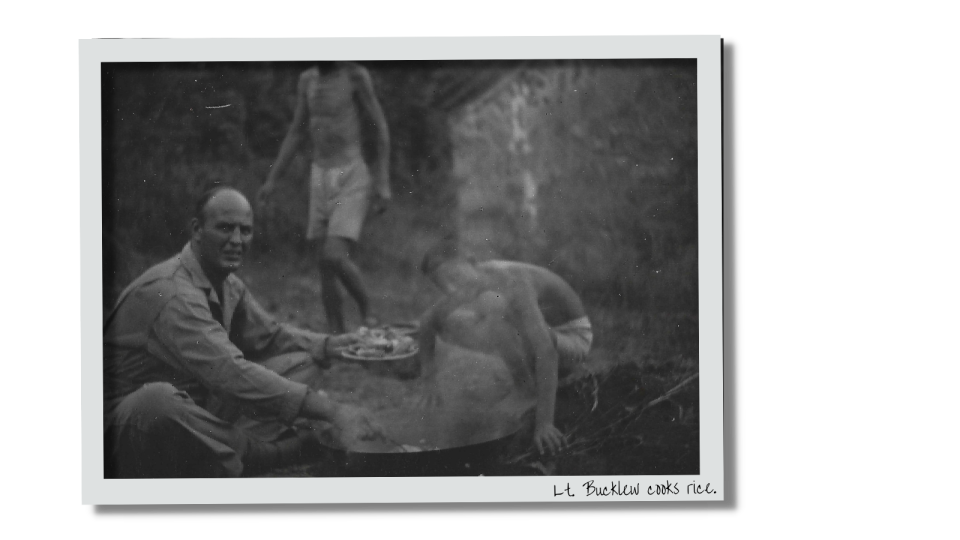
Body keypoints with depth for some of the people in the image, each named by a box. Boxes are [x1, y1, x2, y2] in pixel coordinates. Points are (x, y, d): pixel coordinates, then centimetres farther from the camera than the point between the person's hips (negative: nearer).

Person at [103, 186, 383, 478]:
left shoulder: (228, 285, 6)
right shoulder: (170, 292, -25)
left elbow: (268, 335, 22)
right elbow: (230, 373, -35)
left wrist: (332, 345, 3)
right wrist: (329, 409, -38)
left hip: (195, 419, 9)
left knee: (303, 361, 7)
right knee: (157, 399, -44)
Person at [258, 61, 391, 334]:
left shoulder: (356, 76, -8)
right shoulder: (307, 80, 10)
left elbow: (381, 130, -6)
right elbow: (295, 132, 16)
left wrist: (383, 183, -11)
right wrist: (272, 179, 12)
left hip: (352, 178, -6)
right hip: (320, 178, 6)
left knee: (335, 257, -20)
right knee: (326, 266, 3)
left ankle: (367, 311, 4)